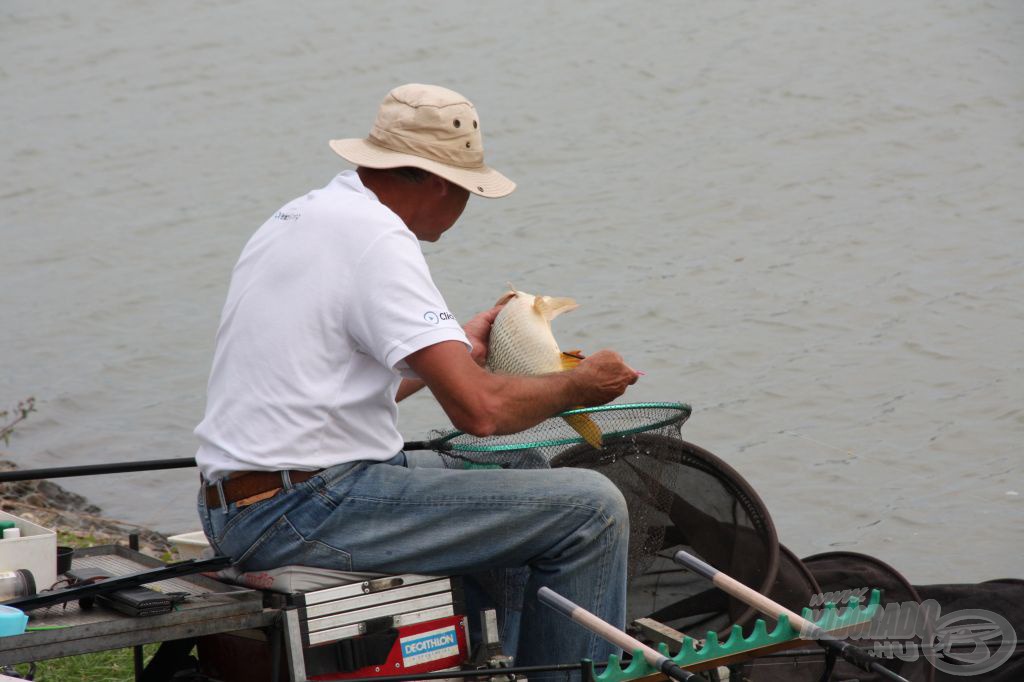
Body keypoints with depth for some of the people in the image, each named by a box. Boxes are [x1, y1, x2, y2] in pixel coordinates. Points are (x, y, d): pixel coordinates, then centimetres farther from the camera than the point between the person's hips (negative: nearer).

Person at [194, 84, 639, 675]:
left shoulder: (298, 220, 15)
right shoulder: (376, 239, -15)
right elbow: (479, 409, -21)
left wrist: (459, 348, 35)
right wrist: (580, 385, -4)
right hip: (308, 514, -11)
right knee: (590, 507, -11)